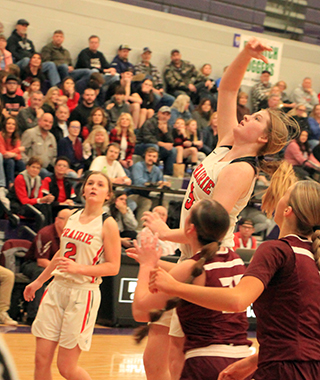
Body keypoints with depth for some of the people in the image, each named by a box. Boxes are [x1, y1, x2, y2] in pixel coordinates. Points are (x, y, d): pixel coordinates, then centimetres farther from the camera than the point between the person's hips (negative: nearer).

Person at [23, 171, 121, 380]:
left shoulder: (108, 224, -7)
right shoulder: (73, 217, 11)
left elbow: (113, 267, -10)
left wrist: (79, 268, -22)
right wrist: (39, 281, 30)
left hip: (83, 294, -6)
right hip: (57, 289, 6)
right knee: (42, 360, 1)